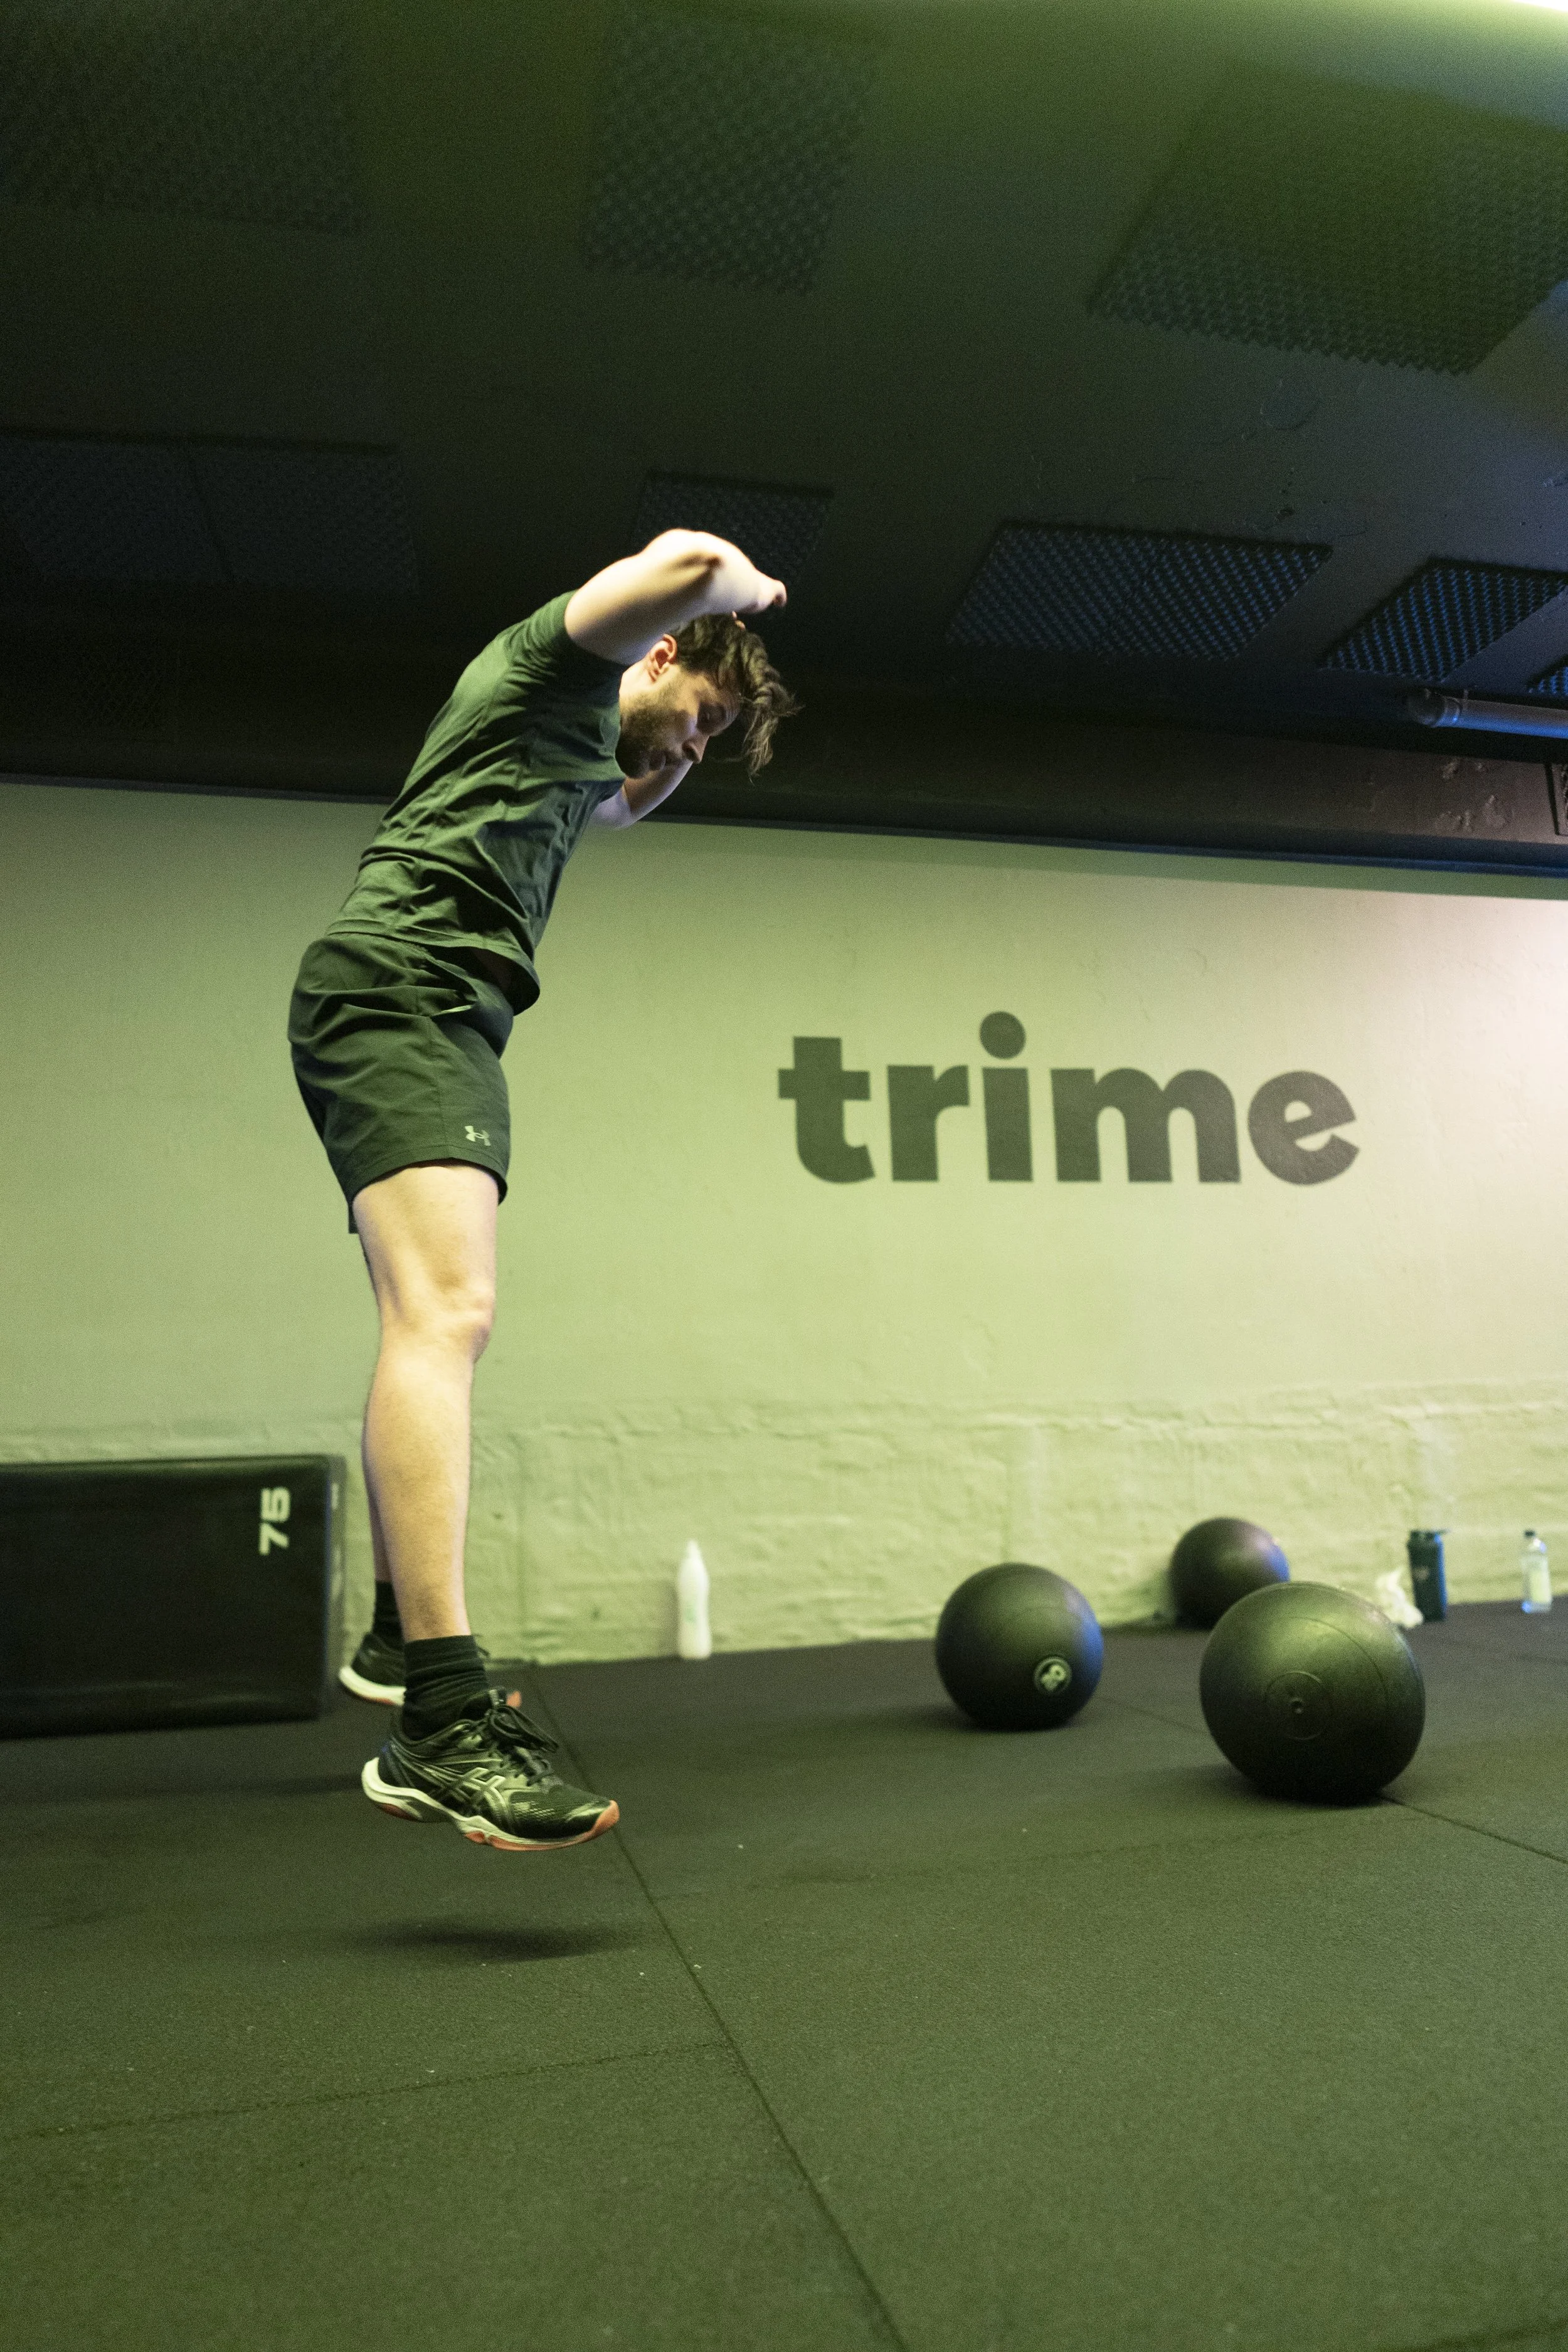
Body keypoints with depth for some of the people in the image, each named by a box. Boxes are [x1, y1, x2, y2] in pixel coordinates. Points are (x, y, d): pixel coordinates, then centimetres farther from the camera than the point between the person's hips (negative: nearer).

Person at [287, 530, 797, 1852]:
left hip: (441, 1022, 11)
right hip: (401, 986, -11)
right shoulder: (559, 659, 9)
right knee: (445, 1310, -28)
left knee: (440, 1325, 13)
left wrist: (675, 747, 44)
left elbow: (629, 801, 58)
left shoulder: (581, 748, 34)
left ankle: (402, 1639, 24)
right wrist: (748, 589, 11)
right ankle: (445, 1720, -37)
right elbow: (681, 563, -9)